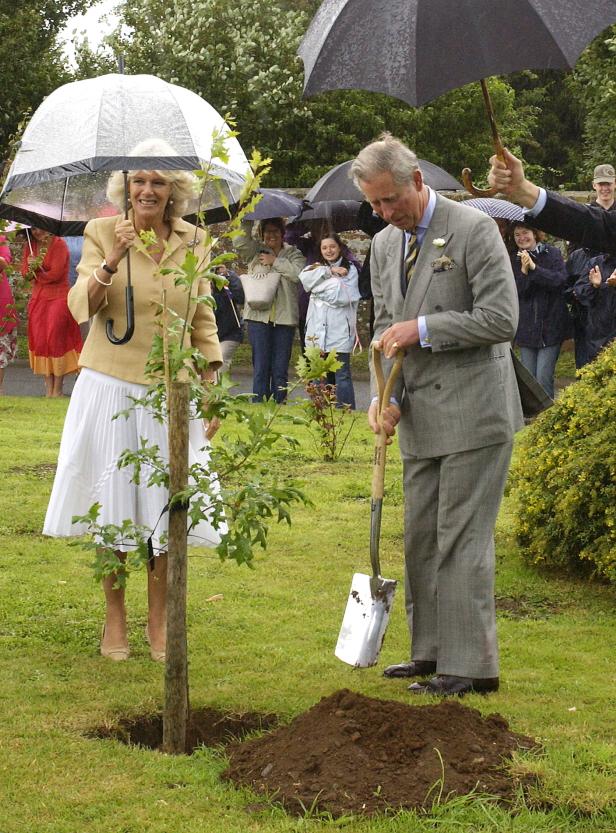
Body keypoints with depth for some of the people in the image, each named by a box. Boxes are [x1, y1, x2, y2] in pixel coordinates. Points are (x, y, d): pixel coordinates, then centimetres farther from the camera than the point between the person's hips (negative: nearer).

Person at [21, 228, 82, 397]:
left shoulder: (59, 244, -10)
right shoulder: (30, 245, 7)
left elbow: (55, 274, -16)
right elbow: (24, 272, 3)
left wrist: (34, 274, -5)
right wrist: (32, 267, -19)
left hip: (58, 299, -6)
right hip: (38, 300, 6)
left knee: (55, 341, -6)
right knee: (40, 342, 3)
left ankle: (57, 390, -1)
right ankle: (49, 388, 9)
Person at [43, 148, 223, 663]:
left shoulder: (194, 242, 5)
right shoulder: (102, 233, -3)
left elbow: (203, 321, 11)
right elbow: (82, 307, -13)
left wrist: (211, 387, 6)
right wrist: (112, 261, -29)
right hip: (112, 386, -2)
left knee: (166, 505, 4)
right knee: (113, 505, 3)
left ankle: (158, 621, 18)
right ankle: (115, 620, 18)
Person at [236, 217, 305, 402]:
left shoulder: (293, 253, 12)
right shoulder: (255, 251, 12)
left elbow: (298, 273, -7)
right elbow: (240, 243, -6)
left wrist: (275, 262, -6)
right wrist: (245, 223, -10)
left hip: (284, 317, 1)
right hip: (259, 316, 0)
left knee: (280, 369, 2)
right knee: (261, 367, -4)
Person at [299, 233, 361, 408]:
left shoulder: (349, 269, 4)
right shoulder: (316, 267, 18)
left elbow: (343, 296, -9)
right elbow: (304, 279, -4)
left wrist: (319, 287, -2)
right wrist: (329, 271, -10)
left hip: (339, 330, -4)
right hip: (318, 331, 4)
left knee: (342, 375, -4)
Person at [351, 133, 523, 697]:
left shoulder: (474, 230, -11)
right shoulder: (385, 246, 12)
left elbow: (502, 319, -16)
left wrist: (422, 328, -17)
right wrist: (387, 397, 0)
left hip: (474, 412, -7)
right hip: (422, 418, 7)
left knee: (462, 540, -7)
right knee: (421, 539, 11)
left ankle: (472, 665, -2)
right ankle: (432, 651, 21)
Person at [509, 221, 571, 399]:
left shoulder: (552, 253, 0)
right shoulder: (514, 260, 7)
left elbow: (561, 280, -13)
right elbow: (513, 291, -1)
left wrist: (534, 267, -18)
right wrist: (523, 271, -16)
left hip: (550, 324, -3)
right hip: (526, 328, 3)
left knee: (544, 377, -10)